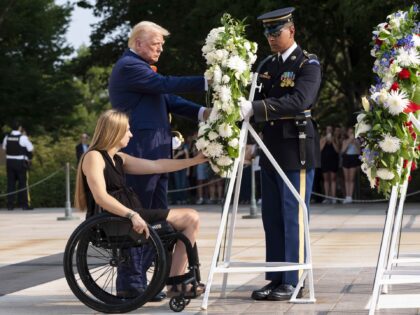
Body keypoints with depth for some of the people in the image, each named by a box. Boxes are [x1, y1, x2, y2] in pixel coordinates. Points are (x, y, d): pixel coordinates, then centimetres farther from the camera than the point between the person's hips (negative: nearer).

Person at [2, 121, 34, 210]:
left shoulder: (7, 137, 3)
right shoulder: (23, 138, -12)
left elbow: (4, 148, 15)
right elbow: (30, 148, -5)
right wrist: (30, 158, 13)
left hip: (9, 162, 4)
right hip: (20, 163, -4)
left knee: (10, 183, 7)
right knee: (22, 183, 2)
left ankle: (10, 204, 7)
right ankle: (23, 204, 3)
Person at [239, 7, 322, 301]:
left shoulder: (308, 64, -8)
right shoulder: (267, 65, 14)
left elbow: (300, 100, -24)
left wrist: (255, 108, -30)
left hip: (297, 150, -7)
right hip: (271, 150, 7)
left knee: (293, 217, -4)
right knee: (272, 218, 8)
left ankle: (293, 281, 1)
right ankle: (276, 279, 14)